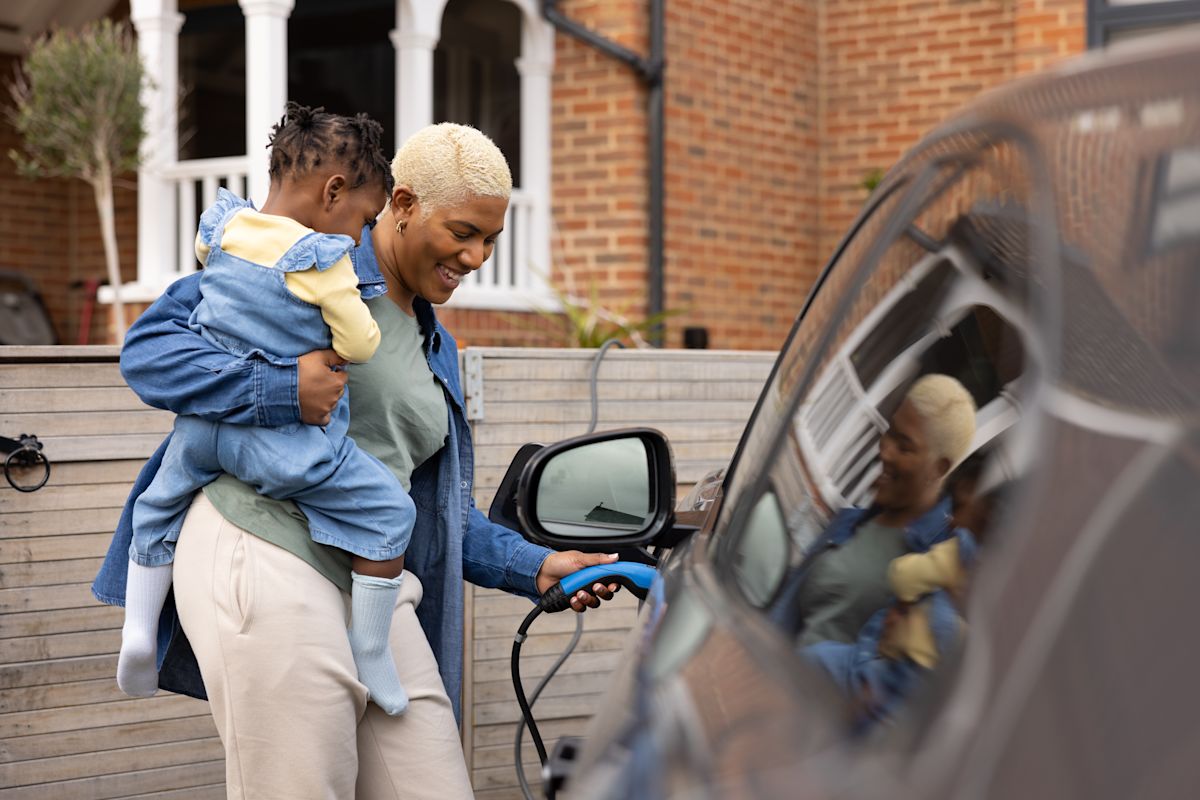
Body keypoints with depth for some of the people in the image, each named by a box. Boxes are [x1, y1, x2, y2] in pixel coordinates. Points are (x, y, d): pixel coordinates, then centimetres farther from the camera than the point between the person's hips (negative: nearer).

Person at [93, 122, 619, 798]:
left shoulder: (436, 348, 24)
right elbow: (148, 347, -9)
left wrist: (535, 568, 15)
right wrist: (280, 388, -21)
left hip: (373, 586, 8)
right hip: (269, 565, -8)